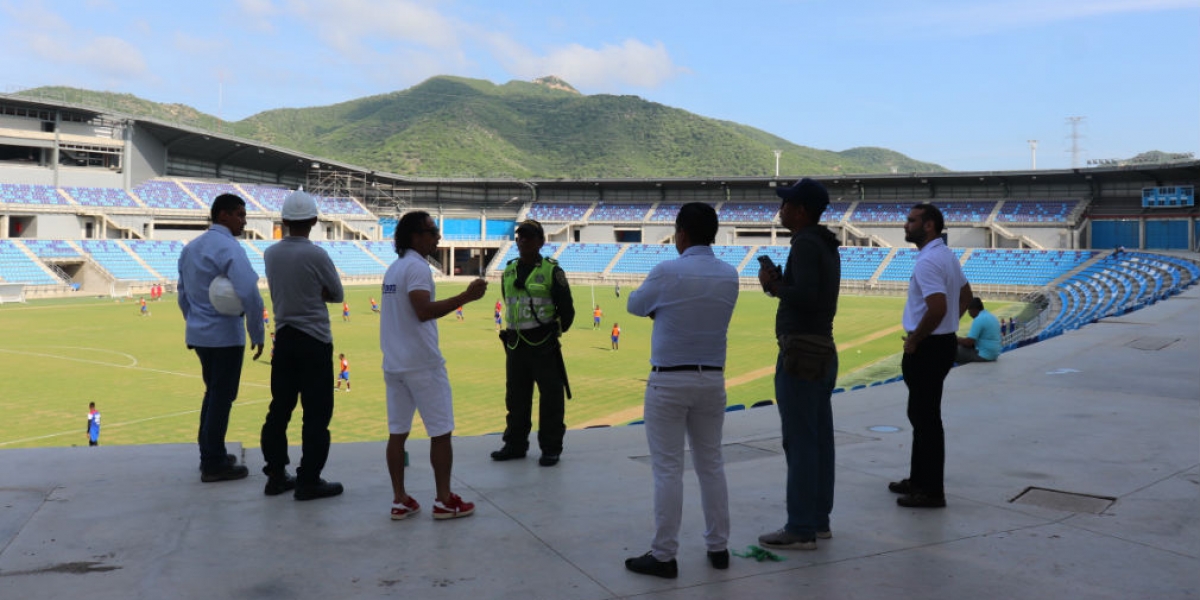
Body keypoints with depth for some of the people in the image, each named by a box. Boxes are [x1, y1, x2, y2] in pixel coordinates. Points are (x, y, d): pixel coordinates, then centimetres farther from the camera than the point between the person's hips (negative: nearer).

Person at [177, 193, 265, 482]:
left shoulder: (190, 248, 11)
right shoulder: (228, 247, -16)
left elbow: (183, 294, 17)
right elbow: (249, 293, -26)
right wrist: (257, 333, -17)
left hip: (199, 334, 8)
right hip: (225, 335, -8)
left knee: (214, 393, 21)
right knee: (222, 397, 1)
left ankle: (209, 455, 30)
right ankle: (214, 464, 9)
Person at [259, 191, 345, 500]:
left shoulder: (270, 253, 4)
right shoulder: (316, 255, -14)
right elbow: (337, 295, -2)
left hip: (283, 338, 6)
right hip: (314, 341, -6)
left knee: (280, 409, 12)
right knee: (317, 413, 0)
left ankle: (275, 475, 18)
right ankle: (308, 481, 2)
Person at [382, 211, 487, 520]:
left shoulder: (393, 268, 15)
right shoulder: (417, 266, -13)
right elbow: (424, 311, -25)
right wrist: (466, 296, -25)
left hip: (393, 363, 9)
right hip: (422, 363, -8)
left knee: (397, 432, 8)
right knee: (441, 431, 1)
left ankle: (400, 500, 12)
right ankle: (444, 501, 6)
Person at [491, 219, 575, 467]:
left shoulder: (552, 270, -6)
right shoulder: (509, 271, 11)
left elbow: (566, 308, -3)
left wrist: (554, 330, 3)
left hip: (543, 345, -5)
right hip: (515, 344, 6)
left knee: (550, 397, 0)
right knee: (515, 397, 12)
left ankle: (551, 448, 9)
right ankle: (515, 444, 23)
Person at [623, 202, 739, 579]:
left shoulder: (667, 272, -14)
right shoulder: (729, 276, 2)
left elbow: (635, 306, 2)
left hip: (669, 380, -5)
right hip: (712, 379, 5)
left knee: (668, 469, 0)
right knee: (711, 465, 14)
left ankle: (664, 556, 5)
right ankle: (718, 547, 21)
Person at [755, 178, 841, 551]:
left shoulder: (805, 244, -14)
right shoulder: (827, 246, 16)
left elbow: (806, 297, -25)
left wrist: (773, 285, -9)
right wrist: (781, 283, 12)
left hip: (800, 355, -10)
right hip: (823, 353, 10)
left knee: (799, 442, -5)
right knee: (819, 440, 12)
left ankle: (800, 530, 1)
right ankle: (818, 520, 20)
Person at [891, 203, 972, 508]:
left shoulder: (928, 261, -20)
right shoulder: (946, 255, 13)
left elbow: (937, 307, -31)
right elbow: (965, 295, 24)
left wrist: (914, 339, -19)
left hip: (928, 348, -11)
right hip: (942, 341, 11)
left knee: (926, 418, -3)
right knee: (921, 414, 18)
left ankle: (931, 491, 5)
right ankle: (919, 480, 29)